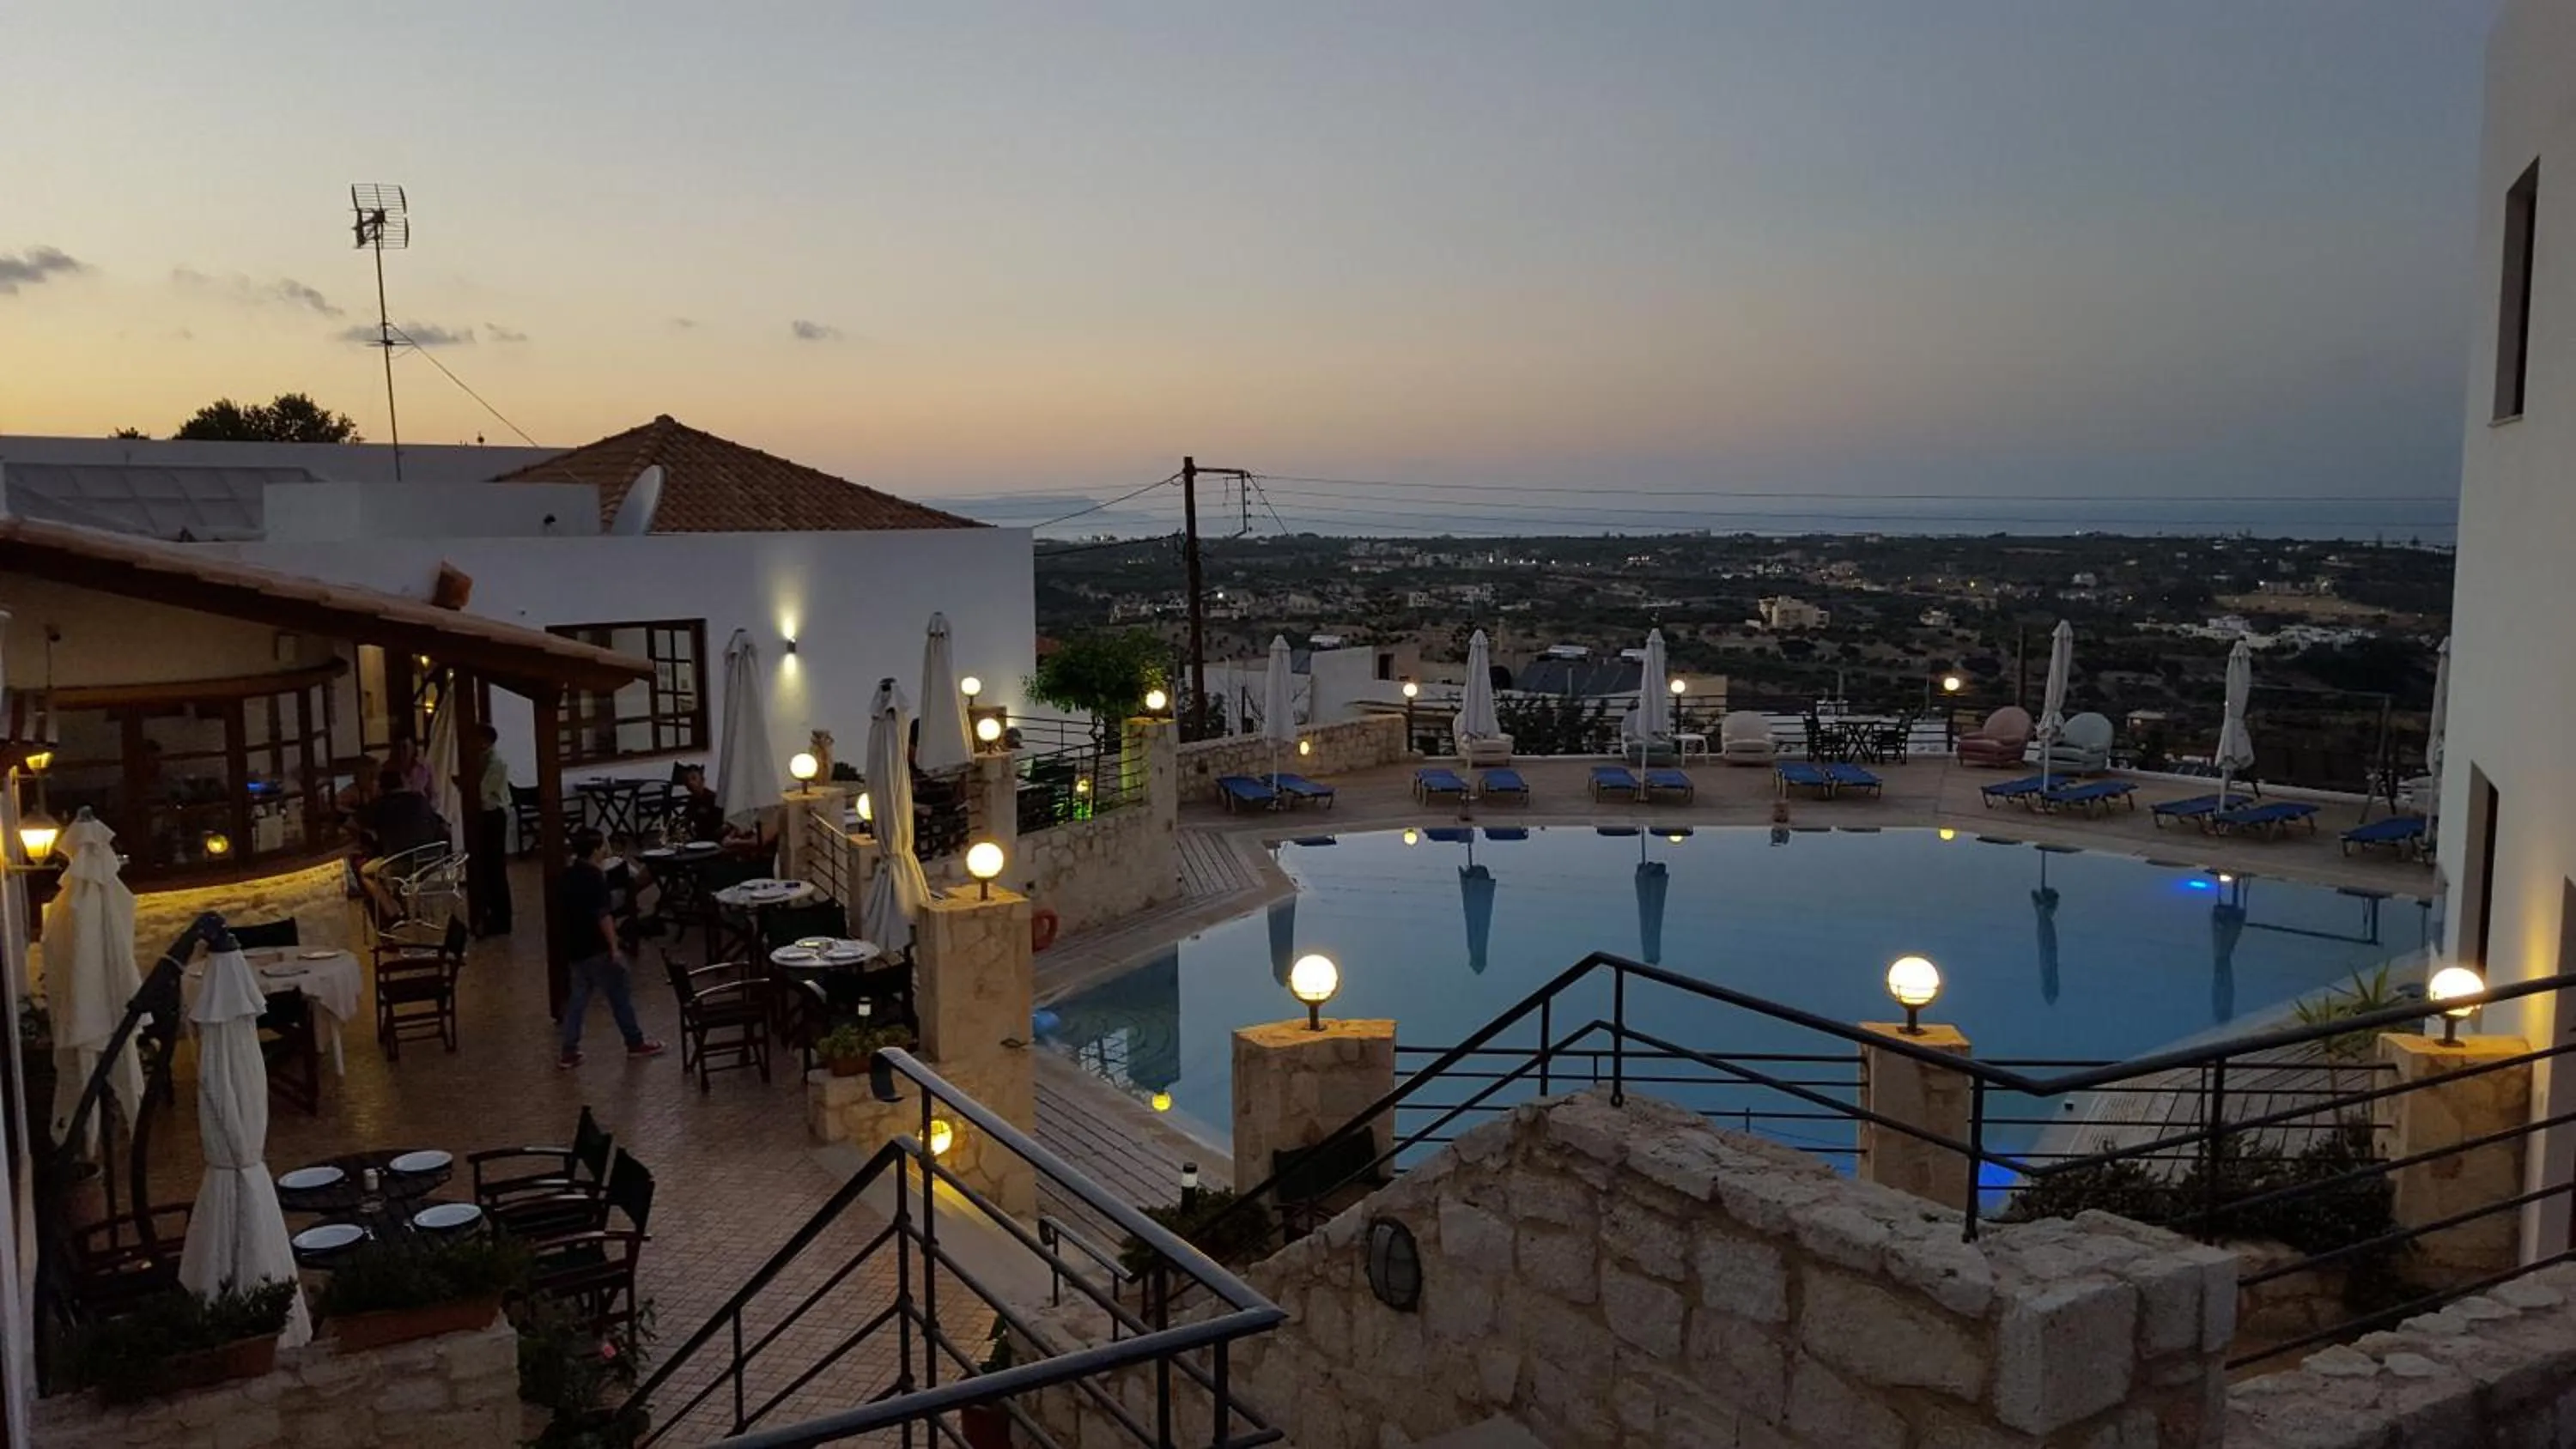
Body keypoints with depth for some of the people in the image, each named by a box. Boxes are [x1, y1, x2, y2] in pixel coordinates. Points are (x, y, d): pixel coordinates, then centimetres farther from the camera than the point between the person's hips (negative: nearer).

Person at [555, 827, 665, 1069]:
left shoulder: (568, 877, 8)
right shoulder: (595, 877, -19)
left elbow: (563, 912, 17)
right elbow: (603, 915, -22)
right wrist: (614, 947, -18)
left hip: (576, 947, 8)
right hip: (597, 948, -8)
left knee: (578, 997, 13)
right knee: (620, 993, 5)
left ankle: (569, 1052, 13)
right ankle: (636, 1043, 16)